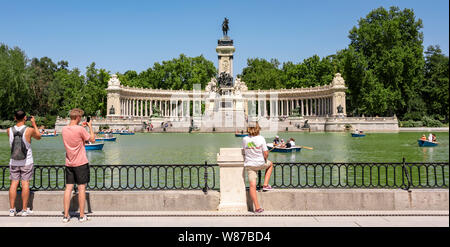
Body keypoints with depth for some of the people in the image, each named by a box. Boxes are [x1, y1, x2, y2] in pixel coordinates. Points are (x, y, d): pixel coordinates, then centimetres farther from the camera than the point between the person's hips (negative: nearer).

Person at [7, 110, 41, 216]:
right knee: (25, 183, 2)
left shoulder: (9, 130, -6)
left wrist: (18, 122, 17)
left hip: (14, 162, 3)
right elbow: (38, 137, 6)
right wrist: (34, 124, 12)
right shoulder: (29, 130, -14)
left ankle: (12, 209, 12)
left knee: (14, 183, 9)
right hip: (27, 162, -2)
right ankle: (24, 209, 8)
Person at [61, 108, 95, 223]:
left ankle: (66, 216, 12)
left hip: (69, 163, 5)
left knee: (68, 188, 8)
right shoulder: (80, 129, -16)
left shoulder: (64, 129, 3)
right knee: (81, 188, 2)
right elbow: (92, 139, -6)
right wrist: (90, 126, 3)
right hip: (81, 163, -5)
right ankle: (82, 216, 10)